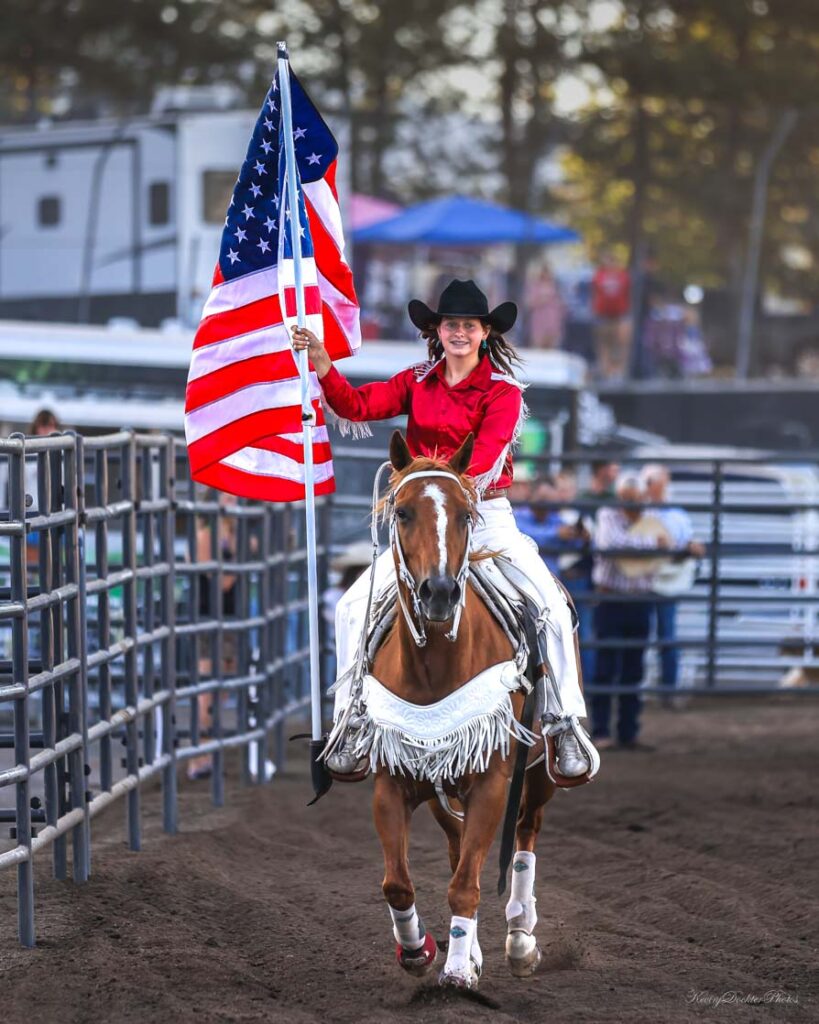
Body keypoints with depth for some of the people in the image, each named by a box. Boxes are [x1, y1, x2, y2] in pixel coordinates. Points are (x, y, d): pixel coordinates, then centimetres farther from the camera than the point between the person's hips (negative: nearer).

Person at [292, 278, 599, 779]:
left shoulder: (503, 391, -5)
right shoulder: (417, 384, 6)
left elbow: (485, 456, -19)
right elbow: (356, 405, -5)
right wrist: (321, 361, -21)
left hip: (487, 517, -3)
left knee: (552, 606, -21)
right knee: (355, 607, -10)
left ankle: (567, 723, -9)